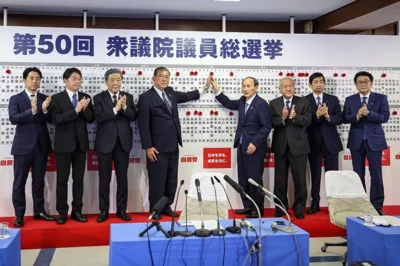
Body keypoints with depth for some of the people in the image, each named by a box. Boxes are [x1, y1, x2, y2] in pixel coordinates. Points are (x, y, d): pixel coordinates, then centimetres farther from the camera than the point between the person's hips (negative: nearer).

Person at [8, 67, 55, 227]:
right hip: (23, 145, -3)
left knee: (39, 181, 11)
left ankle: (39, 211, 21)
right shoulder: (15, 99, 0)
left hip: (41, 145, 3)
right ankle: (19, 215, 10)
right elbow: (13, 119, -15)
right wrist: (32, 110, -28)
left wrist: (45, 110, -20)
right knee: (19, 182, 2)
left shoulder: (45, 99, 8)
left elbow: (52, 120, 0)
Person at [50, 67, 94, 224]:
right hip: (64, 144, -3)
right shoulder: (56, 98, -4)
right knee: (62, 180, 2)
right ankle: (62, 212, 11)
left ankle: (77, 211, 18)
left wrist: (85, 108, -18)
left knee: (79, 179, 8)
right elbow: (56, 120, -16)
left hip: (81, 143, 3)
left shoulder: (86, 97, 7)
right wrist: (75, 110, -24)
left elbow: (91, 119, 1)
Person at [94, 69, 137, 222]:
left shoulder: (128, 97, 7)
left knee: (122, 178, 7)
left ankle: (122, 210, 17)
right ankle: (104, 211, 15)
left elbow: (133, 117, -2)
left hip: (123, 143, 2)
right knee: (104, 179, 5)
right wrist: (115, 109, -22)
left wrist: (125, 107, -19)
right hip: (105, 143, -2)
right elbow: (99, 118, -15)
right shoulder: (99, 98, -1)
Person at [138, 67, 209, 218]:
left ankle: (167, 207, 26)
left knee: (172, 181, 14)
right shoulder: (146, 97, -9)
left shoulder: (170, 92, 12)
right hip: (158, 148, -7)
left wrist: (205, 88, 26)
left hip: (173, 146, 7)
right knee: (157, 181, 1)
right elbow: (143, 124, -12)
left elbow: (186, 96, 31)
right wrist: (148, 147, -16)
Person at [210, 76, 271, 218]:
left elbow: (266, 127, -17)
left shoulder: (261, 104, -14)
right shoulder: (243, 101, 8)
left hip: (254, 148, -8)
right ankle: (248, 206, 24)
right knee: (243, 179, 13)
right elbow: (229, 104, 25)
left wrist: (255, 143, -21)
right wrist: (217, 90, 14)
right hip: (242, 146, 8)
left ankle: (258, 209, 13)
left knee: (255, 179, 1)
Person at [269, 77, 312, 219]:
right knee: (280, 180, 9)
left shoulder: (303, 102, 1)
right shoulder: (274, 103, 4)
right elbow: (270, 123, -6)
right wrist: (282, 118, -23)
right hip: (280, 147, 1)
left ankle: (299, 208, 17)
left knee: (300, 179, 4)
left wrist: (295, 117, -25)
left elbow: (308, 121, -9)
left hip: (298, 146, -1)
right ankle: (281, 207, 21)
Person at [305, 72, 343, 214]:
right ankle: (315, 203, 13)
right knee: (315, 174, 6)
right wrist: (317, 115, -24)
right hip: (313, 142, -1)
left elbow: (340, 119, -1)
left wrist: (328, 116, -19)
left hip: (330, 141, 1)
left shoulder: (333, 99, 5)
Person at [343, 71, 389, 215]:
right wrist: (357, 115, -20)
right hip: (356, 141, 2)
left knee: (376, 175, 1)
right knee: (358, 175, 8)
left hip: (374, 140, -2)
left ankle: (377, 206, 9)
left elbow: (385, 117, -9)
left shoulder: (381, 98, 2)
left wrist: (368, 113, -22)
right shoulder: (350, 100, 6)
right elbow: (345, 118, -2)